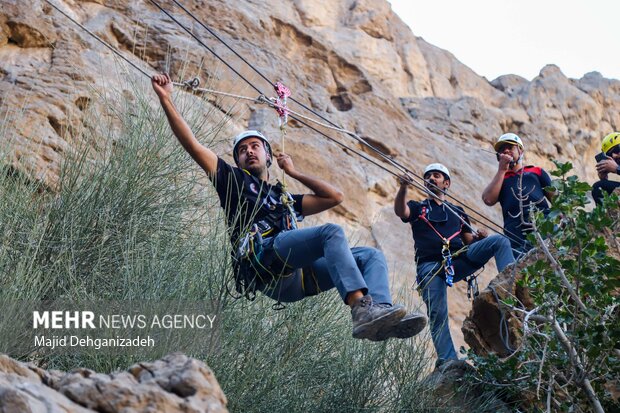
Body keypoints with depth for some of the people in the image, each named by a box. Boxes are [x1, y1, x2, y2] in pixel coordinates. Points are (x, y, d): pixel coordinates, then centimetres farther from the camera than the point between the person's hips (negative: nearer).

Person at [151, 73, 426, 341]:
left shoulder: (285, 200, 38)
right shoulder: (234, 179, 25)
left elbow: (334, 197, 35)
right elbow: (192, 144, 18)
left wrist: (293, 172, 37)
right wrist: (166, 99, 14)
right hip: (262, 256, -6)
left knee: (371, 256, -7)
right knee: (331, 232, -27)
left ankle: (380, 314, -34)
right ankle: (362, 309, -45)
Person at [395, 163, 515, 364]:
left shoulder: (457, 212, 28)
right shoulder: (417, 208, 20)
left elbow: (469, 242, 22)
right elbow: (400, 211, -4)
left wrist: (479, 237, -3)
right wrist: (403, 187, -24)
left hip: (460, 259, 2)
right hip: (430, 265, -2)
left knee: (499, 240, -16)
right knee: (437, 314, -18)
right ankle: (448, 361, -19)